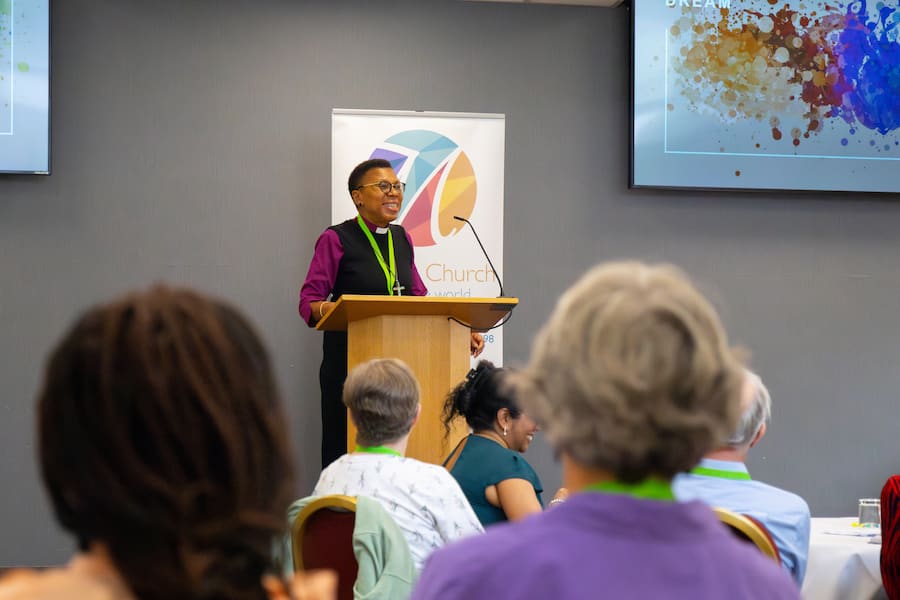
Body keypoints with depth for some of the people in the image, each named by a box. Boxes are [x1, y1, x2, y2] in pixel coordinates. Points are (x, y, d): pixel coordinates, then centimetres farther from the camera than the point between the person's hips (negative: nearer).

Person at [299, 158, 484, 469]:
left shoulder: (402, 239, 14)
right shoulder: (336, 239, -3)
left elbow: (419, 299, 18)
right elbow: (308, 301, -8)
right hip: (348, 358, -5)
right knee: (343, 450, -5)